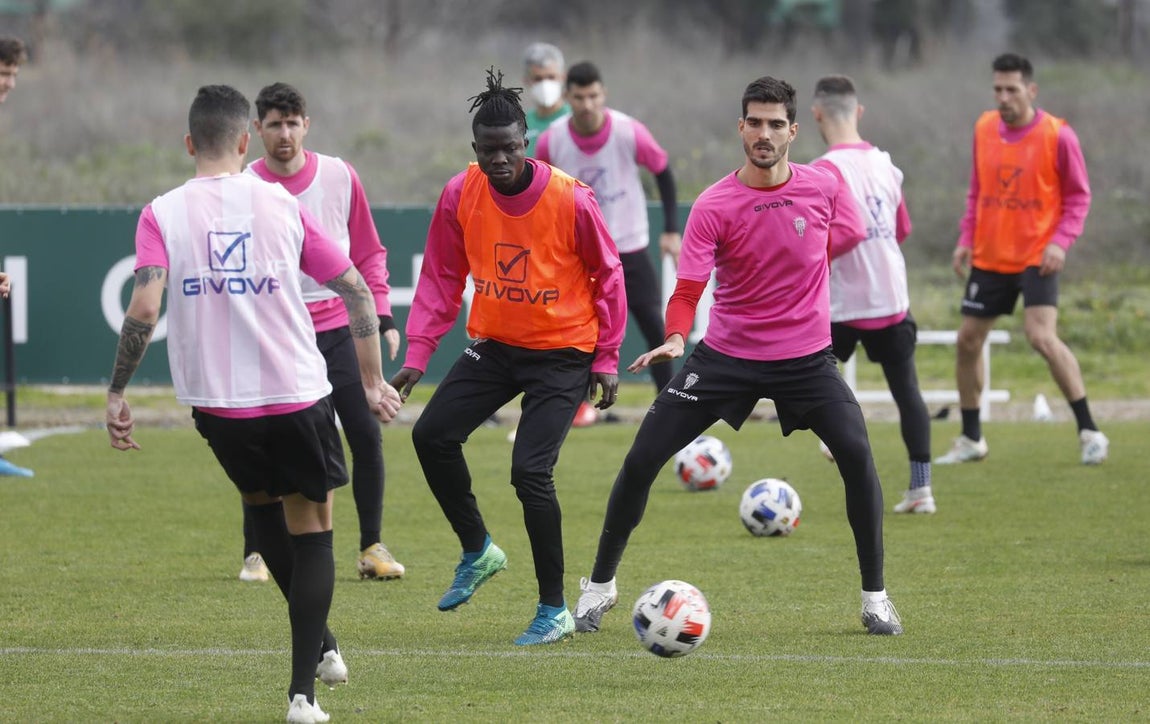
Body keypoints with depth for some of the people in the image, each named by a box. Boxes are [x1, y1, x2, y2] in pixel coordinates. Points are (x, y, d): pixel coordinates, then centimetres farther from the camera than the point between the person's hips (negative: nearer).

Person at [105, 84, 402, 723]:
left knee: (262, 503, 28)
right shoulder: (282, 205, 1)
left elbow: (143, 310, -16)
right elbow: (356, 290, 2)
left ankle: (319, 643, 30)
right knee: (311, 528, 11)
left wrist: (117, 394, -7)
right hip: (298, 393, -1)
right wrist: (373, 382, 10)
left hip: (216, 401, 1)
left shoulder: (162, 215, -3)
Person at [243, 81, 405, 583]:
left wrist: (382, 317, 5)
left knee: (366, 436, -3)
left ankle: (371, 546, 9)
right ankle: (256, 552, 10)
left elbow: (368, 253, 11)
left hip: (340, 327, 2)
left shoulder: (340, 177, 2)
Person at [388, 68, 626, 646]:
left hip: (563, 353, -5)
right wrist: (417, 354, -6)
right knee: (432, 434, -7)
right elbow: (441, 278, 1)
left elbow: (608, 276, -6)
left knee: (530, 471, -16)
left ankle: (554, 611, -2)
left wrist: (607, 359, -5)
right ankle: (477, 551, 16)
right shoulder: (461, 195, -9)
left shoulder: (571, 200, -19)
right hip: (494, 345, 5)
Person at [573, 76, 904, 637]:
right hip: (726, 354, 0)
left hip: (806, 355, 0)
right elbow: (688, 289, -19)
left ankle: (875, 596, -5)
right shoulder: (713, 206, -13)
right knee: (642, 459, -5)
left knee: (857, 454, -20)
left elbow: (851, 236, 16)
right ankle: (600, 585, 14)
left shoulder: (823, 187, -7)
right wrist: (675, 338, -37)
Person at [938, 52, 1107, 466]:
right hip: (989, 257, 6)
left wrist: (1061, 242, -16)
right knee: (968, 340, 8)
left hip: (1036, 257, -6)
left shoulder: (1057, 135, -10)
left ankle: (1089, 432, -13)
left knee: (1042, 337, -22)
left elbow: (1078, 196, -4)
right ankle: (970, 440, 24)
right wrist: (966, 239, 6)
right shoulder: (984, 129, 4)